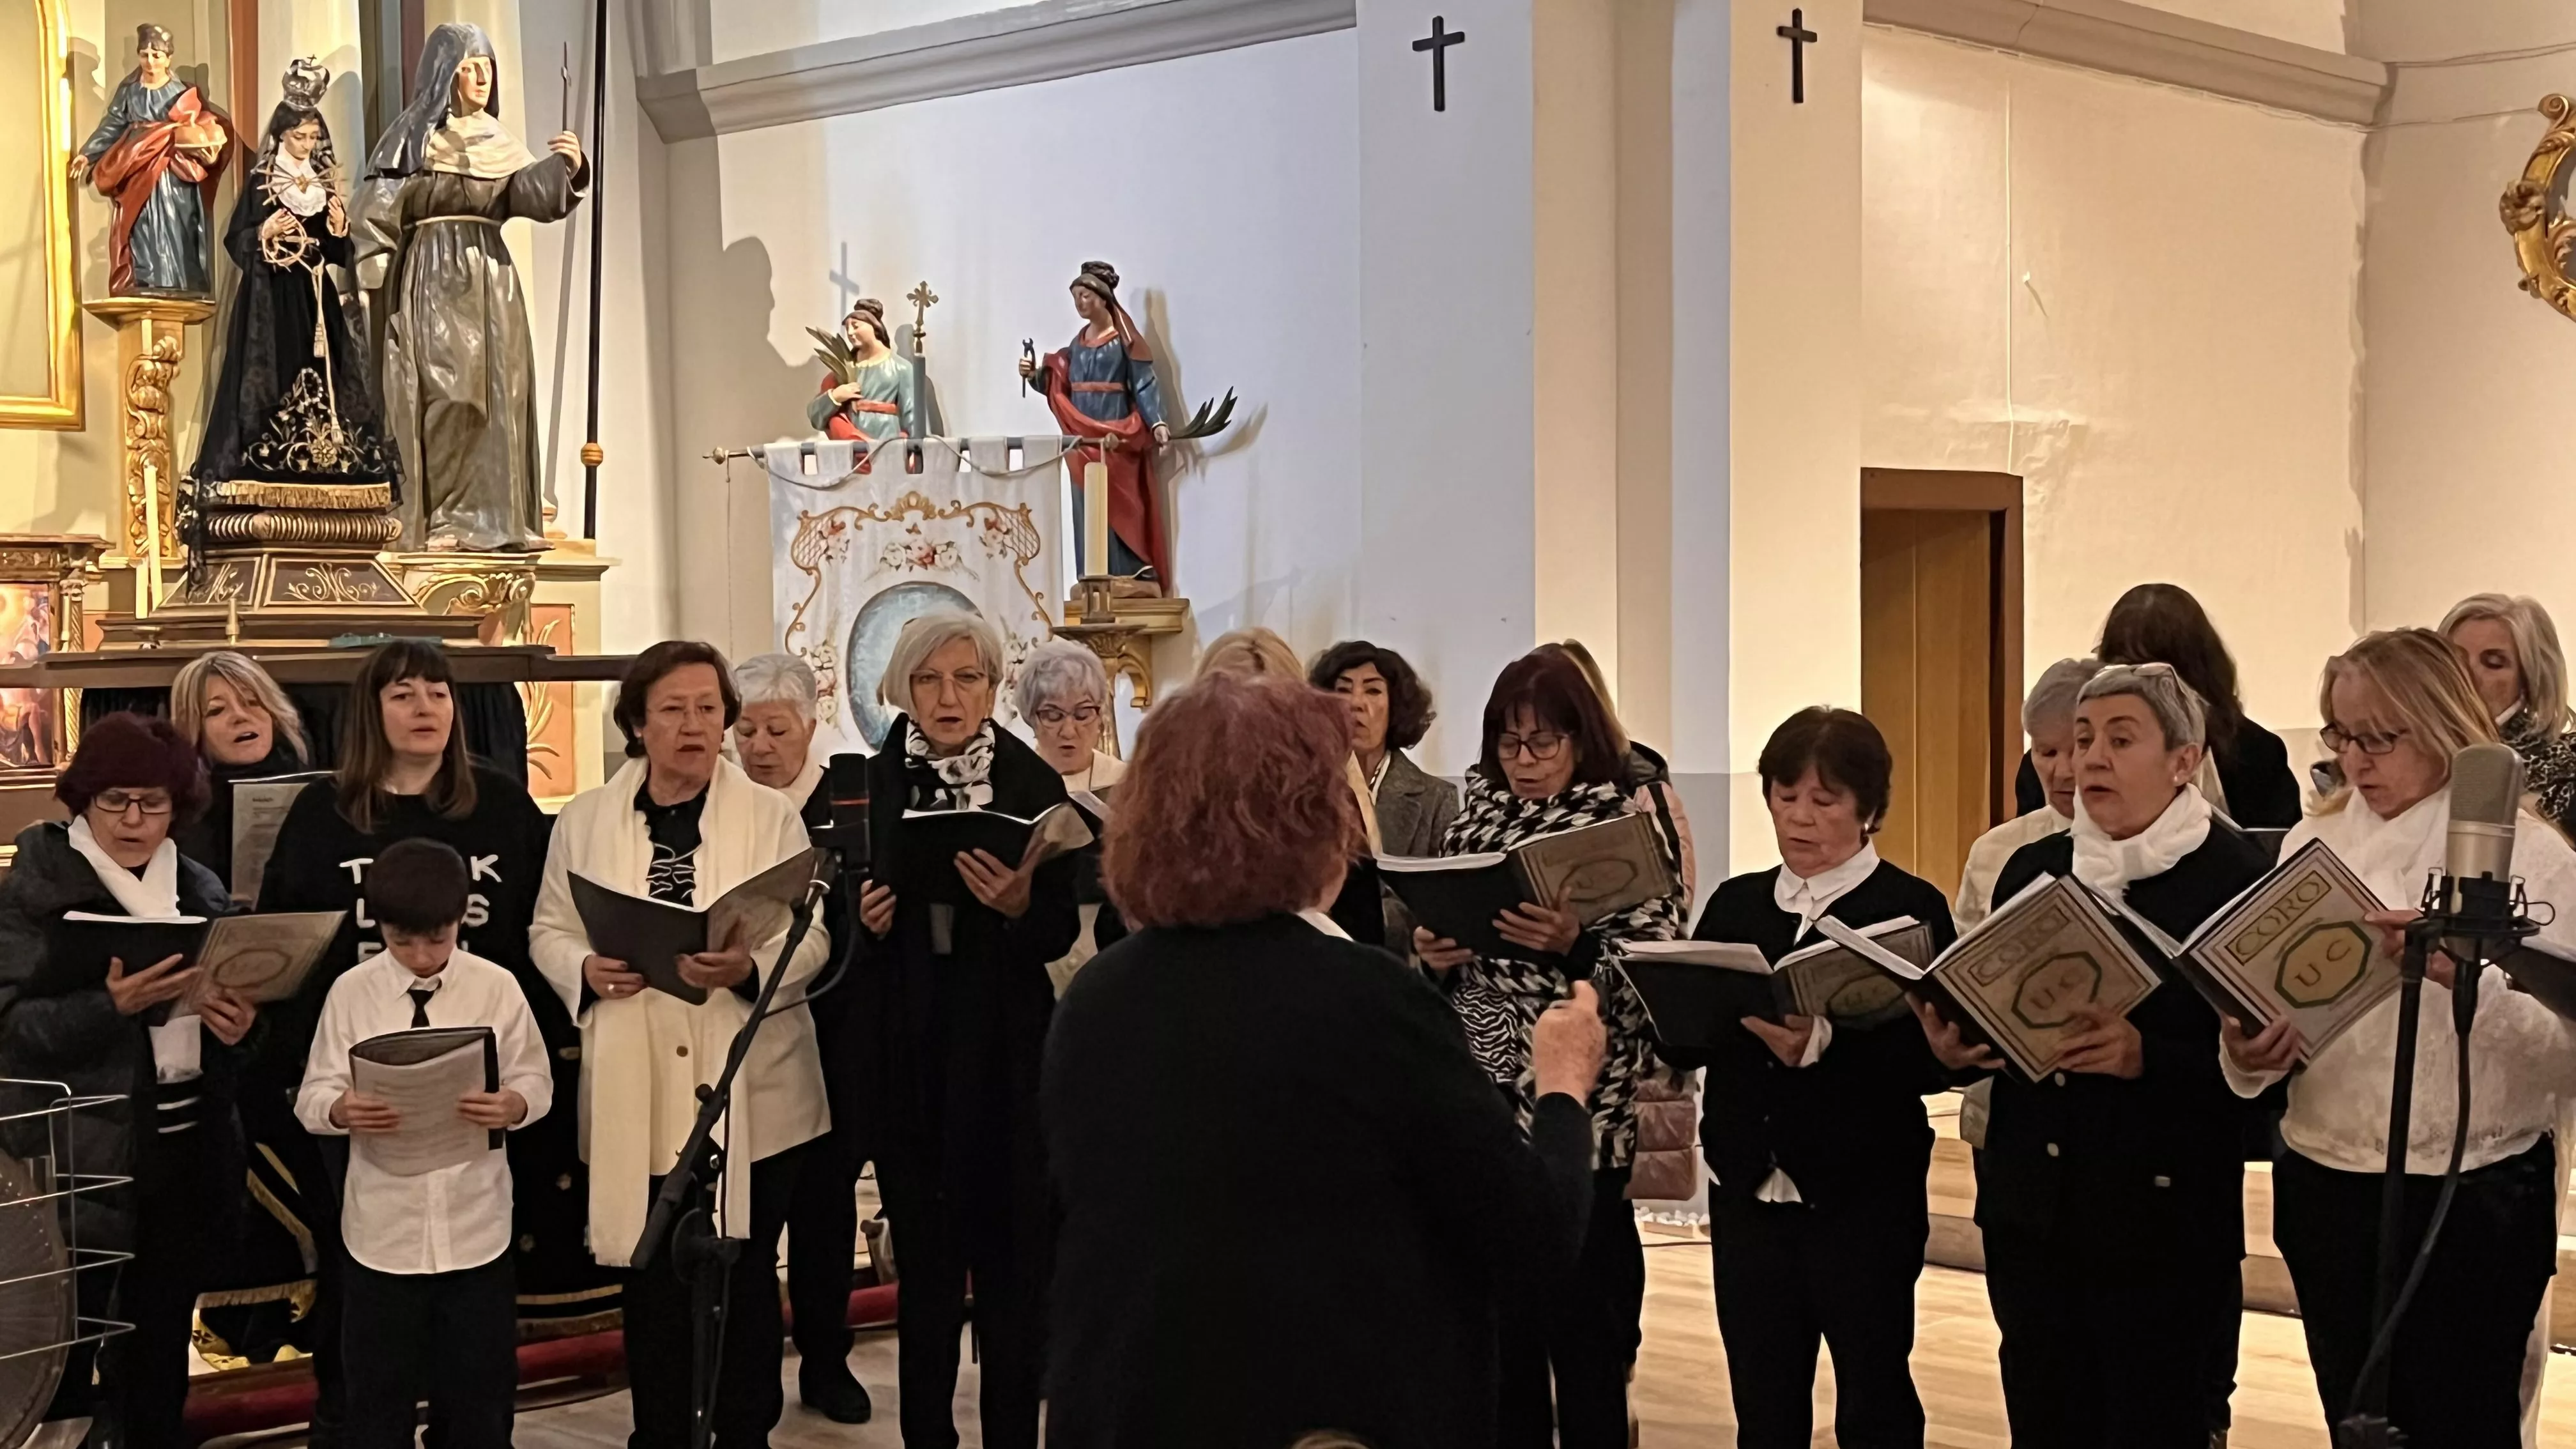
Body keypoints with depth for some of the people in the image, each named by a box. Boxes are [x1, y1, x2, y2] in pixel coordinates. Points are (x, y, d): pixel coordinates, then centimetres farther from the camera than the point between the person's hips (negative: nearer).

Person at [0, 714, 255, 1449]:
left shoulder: (202, 889, 11)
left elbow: (237, 995, 21)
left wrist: (238, 1023, -2)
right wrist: (112, 1004, -28)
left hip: (193, 1144, 5)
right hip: (86, 1152, -5)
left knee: (161, 1339, 13)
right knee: (65, 1342, -1)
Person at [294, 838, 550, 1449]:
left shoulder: (496, 988, -2)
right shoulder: (351, 993, -3)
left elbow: (535, 1081, -1)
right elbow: (312, 1099, -4)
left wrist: (514, 1106, -24)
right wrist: (341, 1111, -26)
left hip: (476, 1227, 0)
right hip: (383, 1228, 0)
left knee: (479, 1391, 11)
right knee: (379, 1396, 10)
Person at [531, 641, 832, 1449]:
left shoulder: (772, 816, 1)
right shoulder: (585, 820, 7)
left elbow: (811, 938, -4)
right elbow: (548, 930, 10)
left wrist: (750, 968, -25)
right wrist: (586, 971, -12)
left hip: (748, 1092, -1)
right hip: (635, 1095, 1)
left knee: (745, 1279, 7)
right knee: (651, 1282, 9)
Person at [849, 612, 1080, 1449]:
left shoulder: (1033, 784, -4)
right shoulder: (868, 786, 1)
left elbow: (1060, 935, -3)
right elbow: (843, 919, 9)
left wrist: (1018, 904, -23)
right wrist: (865, 919, -13)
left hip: (1004, 1048, -1)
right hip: (902, 1045, 2)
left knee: (1010, 1250, 2)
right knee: (922, 1252, 9)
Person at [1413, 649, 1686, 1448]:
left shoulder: (1628, 825, -4)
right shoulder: (1472, 821, 11)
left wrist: (1573, 946, -26)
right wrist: (1432, 954, -5)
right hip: (1481, 1102, 5)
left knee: (1585, 1327, 1)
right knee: (1499, 1326, 11)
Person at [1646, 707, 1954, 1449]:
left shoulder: (1911, 907, -4)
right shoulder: (1735, 904, 10)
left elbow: (1931, 1057, -13)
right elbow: (1677, 1041, 5)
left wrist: (1823, 1044, -27)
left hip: (1865, 1198, -4)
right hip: (1750, 1192, 4)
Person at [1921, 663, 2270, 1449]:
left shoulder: (2240, 877, -8)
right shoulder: (2031, 868, 10)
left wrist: (2142, 1057, -27)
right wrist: (1954, 1042, -6)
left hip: (2164, 1218, -5)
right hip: (2030, 1209, 5)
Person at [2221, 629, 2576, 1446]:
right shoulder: (2312, 844, 7)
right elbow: (2271, 998, 7)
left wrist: (2465, 974, -31)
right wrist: (2251, 1053, -15)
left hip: (2471, 1201, -5)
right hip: (2327, 1192, 5)